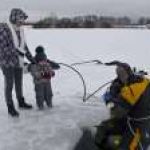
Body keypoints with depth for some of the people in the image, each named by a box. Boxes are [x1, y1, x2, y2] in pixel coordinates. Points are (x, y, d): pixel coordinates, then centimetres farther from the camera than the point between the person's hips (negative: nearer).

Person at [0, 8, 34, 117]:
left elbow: (24, 45, 12)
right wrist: (17, 52, -26)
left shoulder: (20, 30, 5)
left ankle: (21, 102, 33)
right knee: (9, 84, 1)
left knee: (19, 83, 17)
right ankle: (10, 107, 15)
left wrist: (31, 58, 9)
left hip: (18, 62, 7)